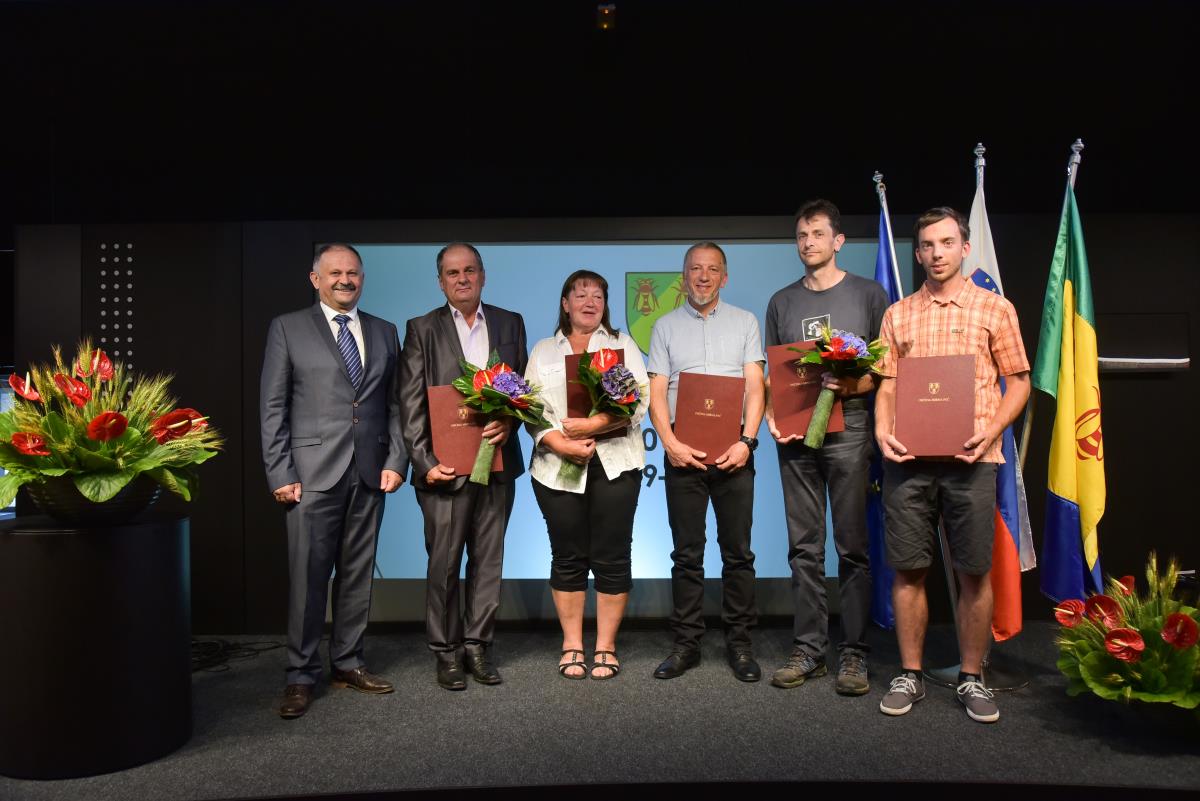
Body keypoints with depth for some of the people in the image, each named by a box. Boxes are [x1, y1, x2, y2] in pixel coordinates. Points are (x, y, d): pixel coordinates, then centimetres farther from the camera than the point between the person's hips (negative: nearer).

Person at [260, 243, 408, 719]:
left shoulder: (385, 333, 14)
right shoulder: (288, 329, 4)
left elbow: (395, 405, 12)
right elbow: (273, 407, 0)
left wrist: (396, 461, 1)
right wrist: (280, 474, -7)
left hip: (370, 473, 3)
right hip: (313, 472, -3)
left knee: (358, 573, 10)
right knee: (307, 576, 0)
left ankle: (348, 664, 22)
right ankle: (301, 676, 12)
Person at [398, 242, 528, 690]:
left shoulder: (510, 324, 11)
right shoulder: (422, 330, 3)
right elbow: (410, 405, -2)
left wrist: (510, 420, -10)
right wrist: (424, 463, -10)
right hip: (445, 465, -2)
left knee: (488, 560, 9)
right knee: (444, 564, 3)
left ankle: (477, 645, 22)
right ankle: (446, 652, 17)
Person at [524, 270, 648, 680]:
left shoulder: (623, 344, 12)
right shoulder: (543, 350, 15)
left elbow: (639, 400, -2)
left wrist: (593, 425, -16)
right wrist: (561, 444, -13)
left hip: (614, 465, -1)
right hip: (558, 467, 1)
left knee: (612, 557, 1)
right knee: (567, 557, 6)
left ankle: (606, 647, 13)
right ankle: (572, 646, 17)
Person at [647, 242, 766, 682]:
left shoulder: (745, 322, 11)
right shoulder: (665, 327, 11)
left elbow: (755, 387, 3)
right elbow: (656, 393, 4)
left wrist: (746, 440, -11)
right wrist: (670, 443, -10)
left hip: (733, 451, 0)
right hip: (683, 452, 0)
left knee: (738, 551, 3)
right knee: (687, 553, 5)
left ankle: (739, 642, 14)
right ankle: (686, 643, 13)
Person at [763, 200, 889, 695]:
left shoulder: (868, 295, 6)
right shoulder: (782, 302, 15)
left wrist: (852, 386, -16)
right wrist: (771, 417, -2)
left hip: (849, 430, -3)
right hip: (795, 434, 3)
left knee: (853, 546, 0)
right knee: (804, 547, 7)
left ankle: (853, 653, 8)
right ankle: (808, 649, 15)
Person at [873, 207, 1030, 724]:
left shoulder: (995, 309, 7)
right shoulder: (897, 315, 14)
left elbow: (1018, 381, 7)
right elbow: (887, 384, 12)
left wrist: (991, 431, -9)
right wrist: (883, 431, -5)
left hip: (970, 460, -1)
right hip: (907, 458, 2)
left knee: (974, 572, 4)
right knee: (908, 569, 5)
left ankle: (972, 678, 19)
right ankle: (909, 676, 18)